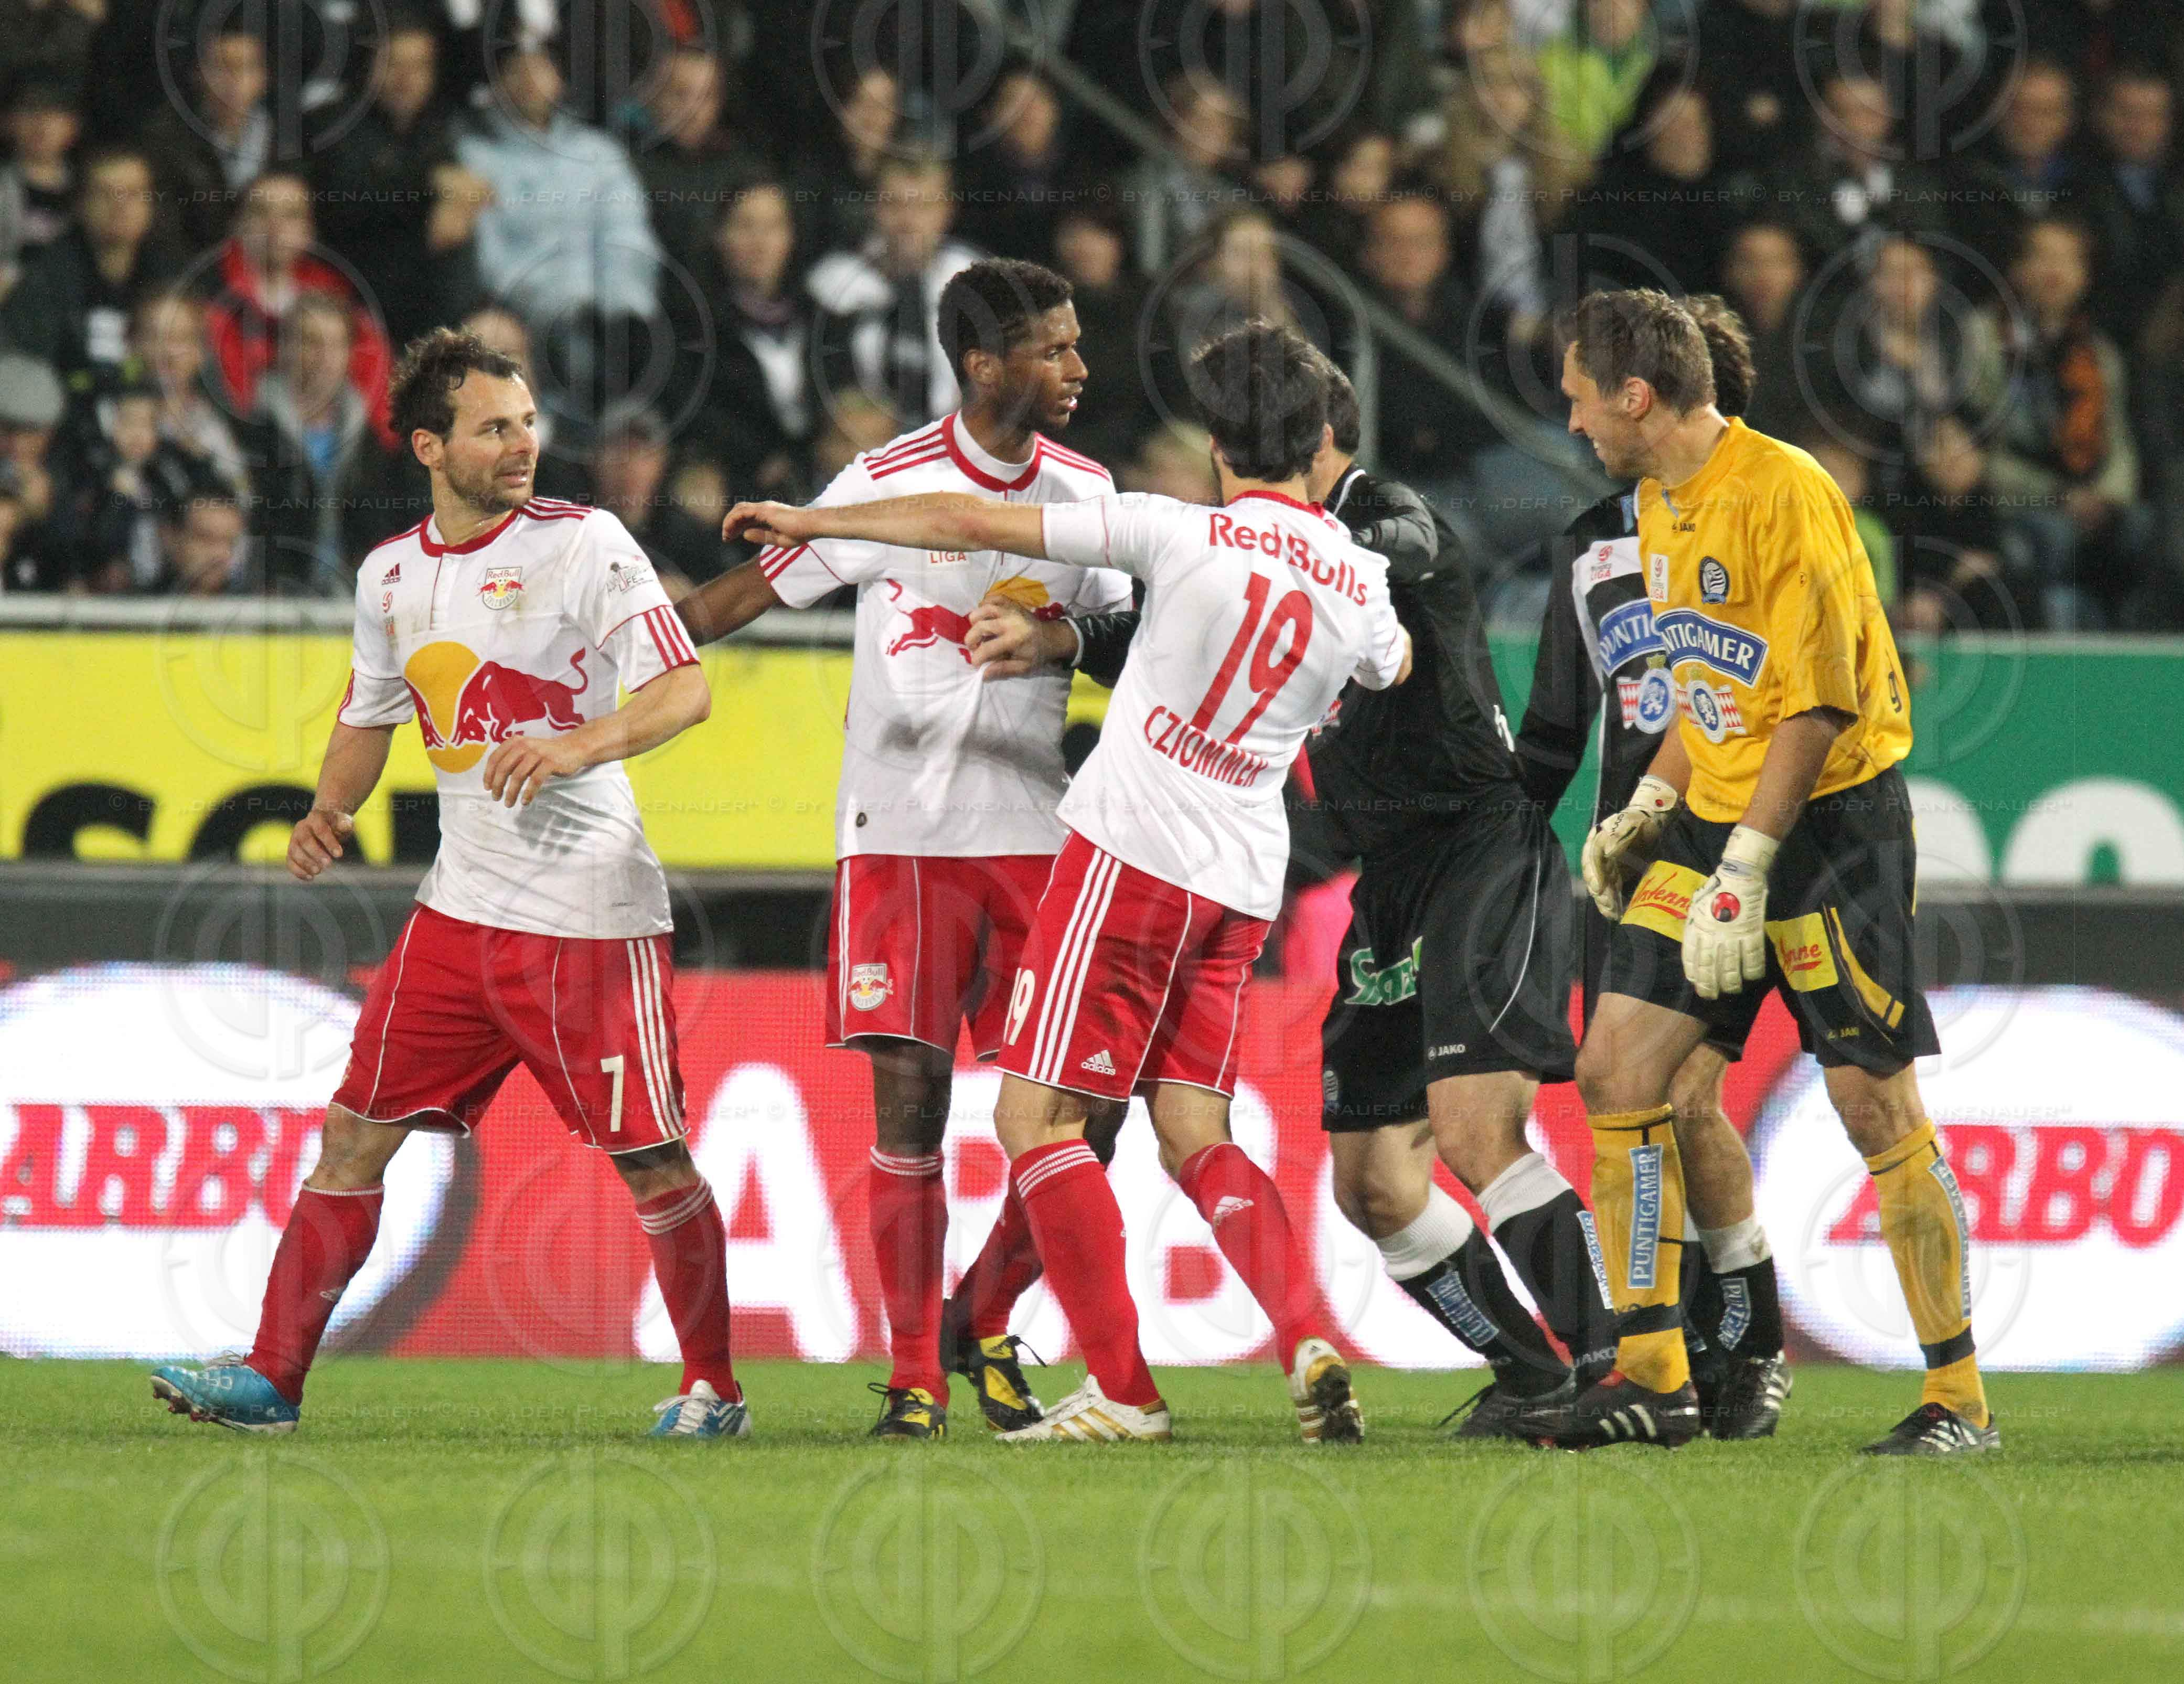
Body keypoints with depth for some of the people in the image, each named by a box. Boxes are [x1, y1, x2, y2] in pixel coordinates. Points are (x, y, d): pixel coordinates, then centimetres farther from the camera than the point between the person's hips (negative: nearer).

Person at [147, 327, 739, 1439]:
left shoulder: (585, 544, -7)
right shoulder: (392, 576, 10)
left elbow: (685, 689, -11)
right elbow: (367, 720, 24)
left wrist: (580, 745, -27)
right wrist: (327, 813, 6)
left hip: (592, 917, -5)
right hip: (460, 912, 5)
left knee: (651, 1160, -2)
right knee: (356, 1132, 2)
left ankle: (712, 1388, 14)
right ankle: (272, 1377, 6)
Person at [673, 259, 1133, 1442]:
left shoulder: (1084, 491, 6)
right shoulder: (889, 486, -6)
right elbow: (747, 594, 3)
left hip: (1039, 835, 4)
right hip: (904, 837, -4)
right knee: (909, 1101, -7)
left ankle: (986, 1322, 18)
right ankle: (913, 1375, 2)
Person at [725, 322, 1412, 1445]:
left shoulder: (1187, 535, -10)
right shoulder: (1361, 585, 5)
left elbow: (973, 526, -7)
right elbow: (1393, 668, 32)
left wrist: (809, 523, 4)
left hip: (1133, 856, -6)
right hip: (1243, 888, 6)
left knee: (1035, 1114, 0)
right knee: (1196, 1136, 12)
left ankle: (1123, 1389, -6)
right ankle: (1308, 1341, -10)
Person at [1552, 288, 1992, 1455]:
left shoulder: (1783, 492, -17)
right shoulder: (1659, 505, 12)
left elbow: (1820, 701, -20)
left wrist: (1746, 869, -22)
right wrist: (1648, 807, 12)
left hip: (1831, 822, -9)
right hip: (1716, 821, 9)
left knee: (1875, 1104, -8)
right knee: (1616, 1071, 0)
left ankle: (1959, 1401, 1)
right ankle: (1653, 1381, 6)